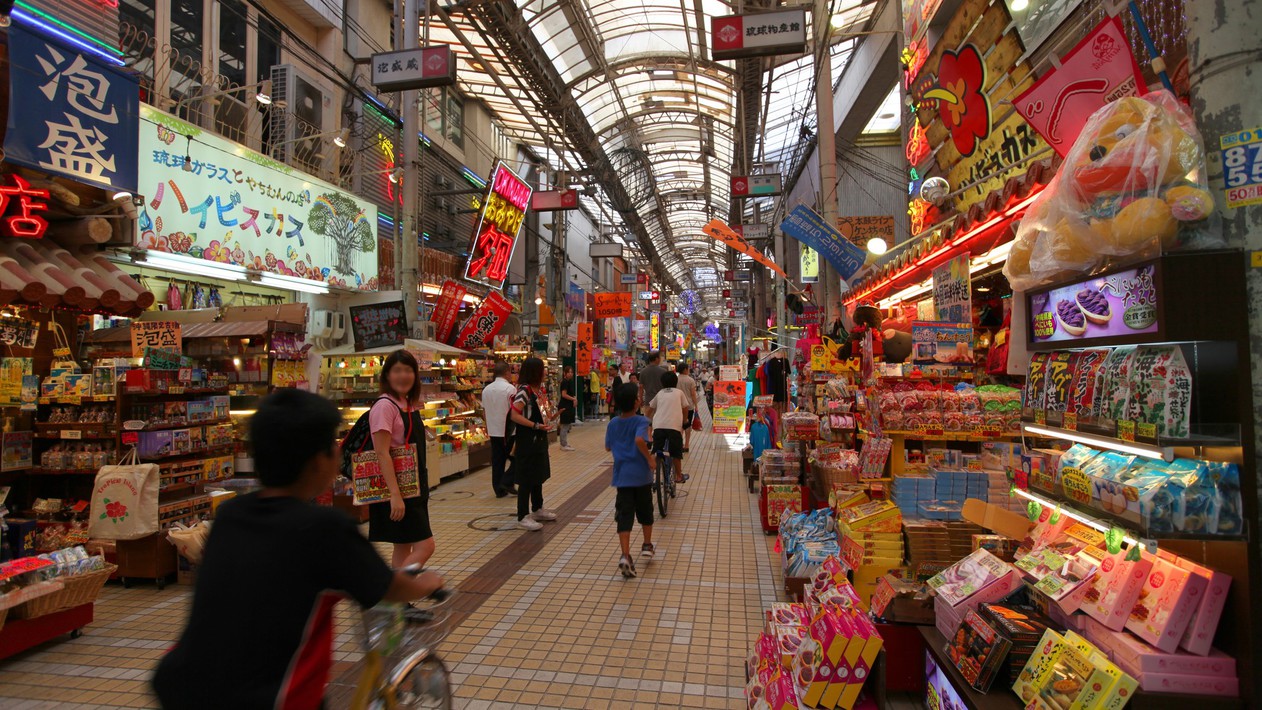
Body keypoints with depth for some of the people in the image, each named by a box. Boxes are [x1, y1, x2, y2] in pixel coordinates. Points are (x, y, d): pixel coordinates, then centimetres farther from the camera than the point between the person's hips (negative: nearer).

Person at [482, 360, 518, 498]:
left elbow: (484, 409, 13)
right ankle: (507, 482, 1)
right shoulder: (510, 388, -14)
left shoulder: (486, 389, 7)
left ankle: (499, 489, 14)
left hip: (493, 430, 6)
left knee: (497, 460, 10)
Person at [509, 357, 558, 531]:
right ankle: (523, 517, 6)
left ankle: (537, 509, 32)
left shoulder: (540, 389, 9)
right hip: (527, 440, -9)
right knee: (527, 478, -3)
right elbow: (514, 415, -24)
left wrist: (550, 417, 6)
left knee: (539, 475, 19)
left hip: (540, 439, 9)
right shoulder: (524, 391, -18)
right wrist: (536, 425, -27)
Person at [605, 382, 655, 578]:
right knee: (645, 511, 19)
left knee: (624, 516, 0)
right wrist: (650, 458, -19)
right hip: (641, 474, -2)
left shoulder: (612, 424, 3)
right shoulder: (641, 421, -12)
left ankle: (625, 556, -12)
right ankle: (647, 546, 35)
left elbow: (607, 447, 14)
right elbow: (639, 440, -31)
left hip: (622, 475, 3)